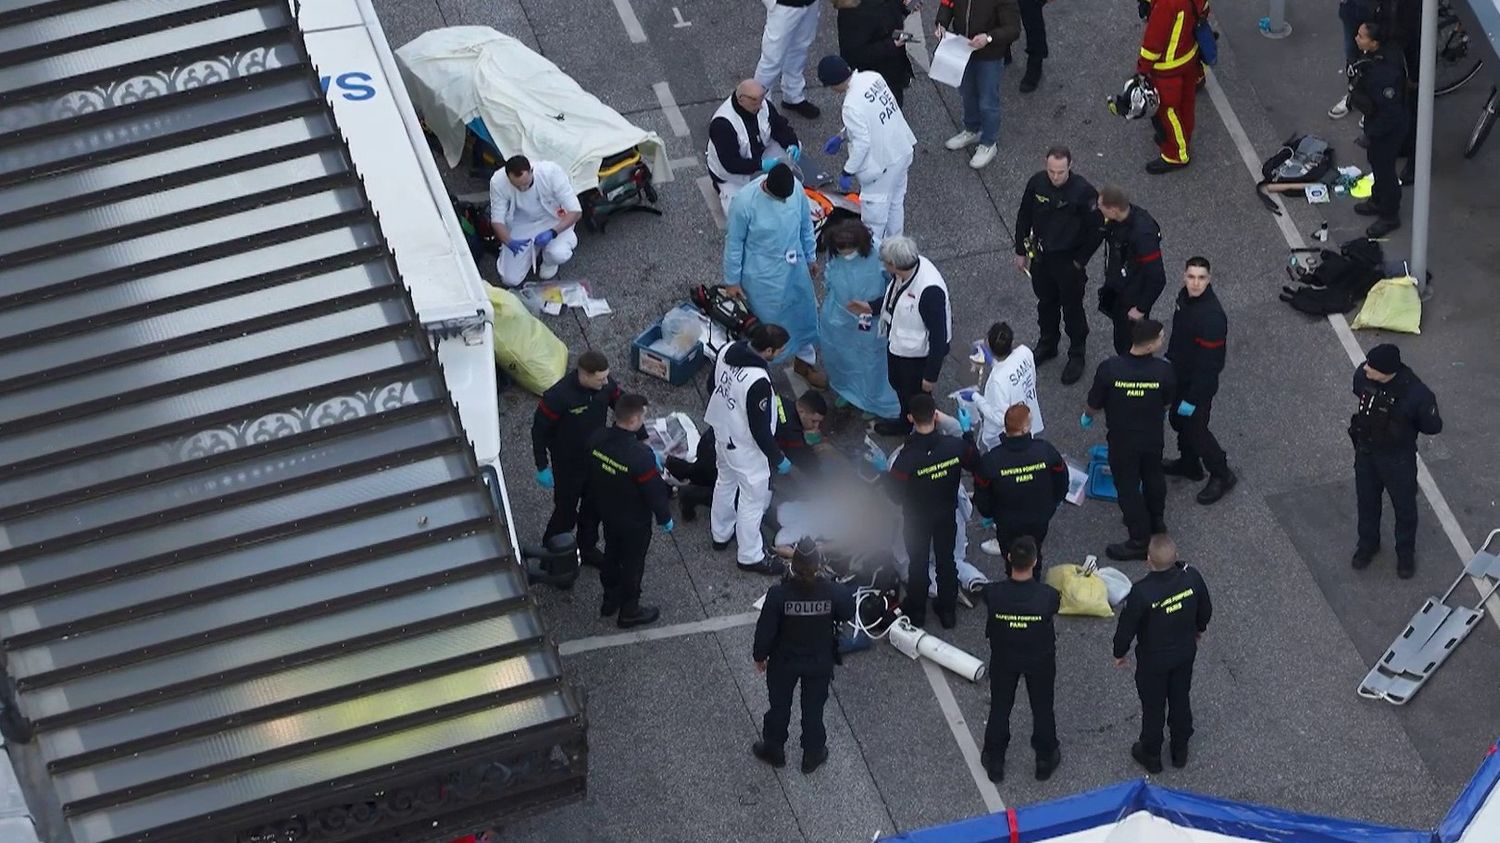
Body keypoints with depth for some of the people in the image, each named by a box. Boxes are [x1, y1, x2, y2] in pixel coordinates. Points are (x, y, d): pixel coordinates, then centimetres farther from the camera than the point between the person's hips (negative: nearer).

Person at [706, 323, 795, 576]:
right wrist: (778, 458, -12)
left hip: (722, 434, 8)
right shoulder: (758, 382, -38)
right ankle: (751, 556, 27)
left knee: (725, 482, 30)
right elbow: (760, 429, -27)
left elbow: (714, 386, 5)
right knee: (753, 499, 11)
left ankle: (721, 534, 51)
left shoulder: (728, 351, -14)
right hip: (746, 448, -8)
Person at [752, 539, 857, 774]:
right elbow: (847, 614, -6)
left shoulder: (778, 594, -31)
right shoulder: (833, 593, -28)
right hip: (820, 663, 1)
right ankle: (813, 755, 45)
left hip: (784, 663, -1)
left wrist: (760, 656, 0)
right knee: (813, 709, 25)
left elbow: (765, 630, -18)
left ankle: (774, 750, 47)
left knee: (779, 706, 25)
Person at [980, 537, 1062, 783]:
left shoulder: (993, 593, -31)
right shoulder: (1048, 596, -32)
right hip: (1040, 659, -1)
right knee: (1042, 708, 24)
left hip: (1004, 659, 1)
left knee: (1000, 707, 23)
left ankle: (994, 760, 40)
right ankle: (1045, 759, 43)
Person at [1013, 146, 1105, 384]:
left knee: (1072, 309, 12)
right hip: (1041, 257, 4)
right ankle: (1047, 345, 46)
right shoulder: (1037, 184, -13)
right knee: (1046, 303, 24)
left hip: (1068, 260, -4)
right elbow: (1024, 217, 2)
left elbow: (1097, 230, -15)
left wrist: (1080, 261, -11)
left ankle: (1076, 356, 31)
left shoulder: (1084, 192, -25)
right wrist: (1021, 251, 8)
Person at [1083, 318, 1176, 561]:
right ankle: (1156, 521, 49)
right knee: (1153, 477, 27)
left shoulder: (1109, 369, -28)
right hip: (1153, 437, 3)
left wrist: (1087, 417, 11)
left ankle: (1140, 540, 23)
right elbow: (1168, 403, -3)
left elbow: (1095, 404, -14)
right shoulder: (1164, 371, -24)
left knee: (1128, 487, 13)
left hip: (1122, 439, -3)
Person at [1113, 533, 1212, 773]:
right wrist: (1199, 628, 18)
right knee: (1181, 699, 26)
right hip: (1186, 652, 4)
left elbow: (1126, 627, -21)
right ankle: (1180, 750, 46)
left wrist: (1119, 653, -1)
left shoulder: (1141, 593, -36)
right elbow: (1205, 610, -4)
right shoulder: (1192, 578, -24)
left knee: (1153, 706, 19)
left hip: (1153, 659, -4)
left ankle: (1151, 755, 41)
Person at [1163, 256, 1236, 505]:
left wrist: (1193, 398, -23)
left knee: (1195, 429, 7)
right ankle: (1188, 464, 49)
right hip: (1179, 375, 8)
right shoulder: (1185, 297, -9)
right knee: (1178, 419, 25)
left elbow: (1209, 365, -28)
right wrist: (1169, 358, 23)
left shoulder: (1212, 317, -35)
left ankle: (1221, 476, 28)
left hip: (1199, 383, -8)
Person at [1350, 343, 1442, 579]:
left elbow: (1433, 427, -18)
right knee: (1366, 501, 25)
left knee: (1404, 506, 20)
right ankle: (1368, 544, 52)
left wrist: (1403, 426, -11)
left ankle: (1406, 553, 45)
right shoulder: (1362, 376, -23)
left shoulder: (1415, 394, -35)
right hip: (1365, 451, 4)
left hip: (1398, 459, -4)